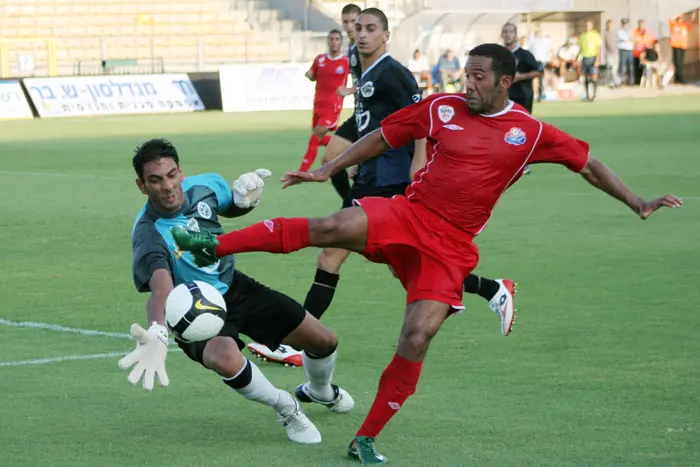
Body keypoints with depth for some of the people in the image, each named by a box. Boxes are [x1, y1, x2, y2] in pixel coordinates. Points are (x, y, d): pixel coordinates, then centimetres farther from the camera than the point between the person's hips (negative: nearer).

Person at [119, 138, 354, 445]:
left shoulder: (205, 187, -15)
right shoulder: (149, 235, -33)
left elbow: (230, 208, 11)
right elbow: (161, 288, -51)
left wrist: (244, 199, -14)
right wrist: (157, 334, -72)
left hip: (233, 286, 6)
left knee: (325, 341, 7)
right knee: (226, 360, -40)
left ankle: (320, 391, 46)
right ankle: (287, 409, -8)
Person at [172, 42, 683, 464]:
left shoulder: (530, 133, 2)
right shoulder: (442, 108, 4)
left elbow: (588, 163, 10)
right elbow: (380, 138, 13)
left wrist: (637, 203, 6)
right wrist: (327, 169, 10)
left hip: (450, 248, 0)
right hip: (407, 214, 0)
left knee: (417, 338, -14)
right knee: (330, 228, -28)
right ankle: (214, 245, -26)